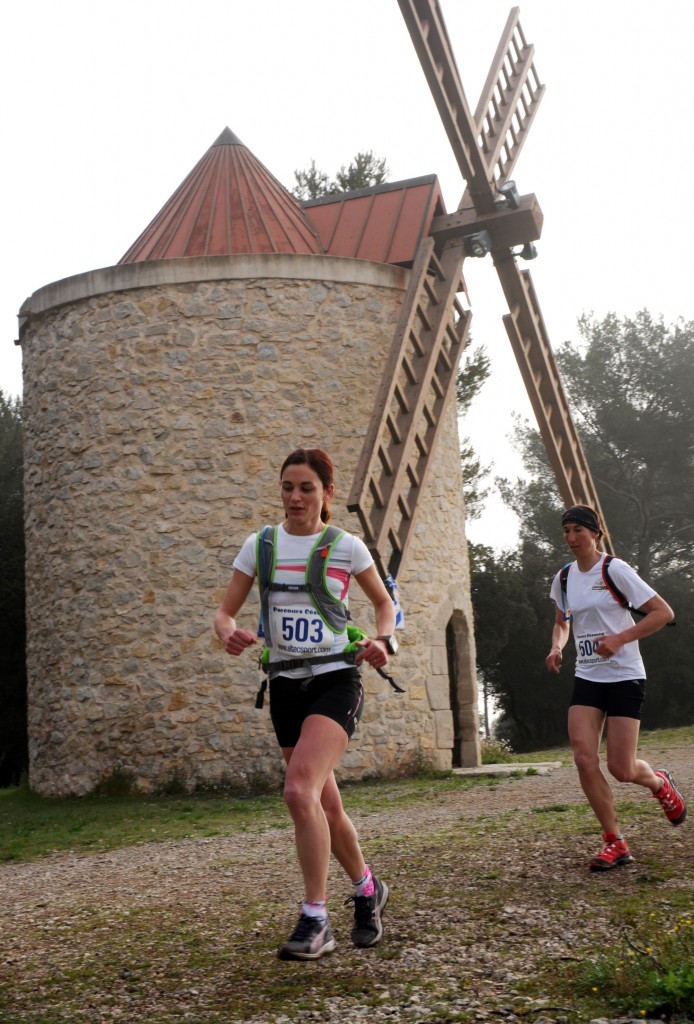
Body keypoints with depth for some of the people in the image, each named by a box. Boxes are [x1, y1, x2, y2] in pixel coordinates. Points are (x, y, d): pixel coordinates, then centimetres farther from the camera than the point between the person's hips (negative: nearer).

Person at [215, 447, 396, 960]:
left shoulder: (347, 546, -2)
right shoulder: (260, 545, 4)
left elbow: (384, 601, 12)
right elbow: (226, 611, 6)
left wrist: (384, 640, -8)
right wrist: (230, 633, -17)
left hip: (337, 679, -4)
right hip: (286, 684, 4)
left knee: (300, 790, -24)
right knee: (326, 806, 11)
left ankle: (316, 920, -13)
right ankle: (367, 889, 37)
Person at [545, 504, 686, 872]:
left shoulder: (615, 570, -11)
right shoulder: (564, 578, 6)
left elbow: (663, 612, -12)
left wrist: (620, 638, -22)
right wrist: (556, 647, 1)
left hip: (624, 676, -5)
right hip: (587, 678, 5)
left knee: (620, 768, -6)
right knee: (584, 759, -11)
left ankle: (660, 783, 30)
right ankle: (614, 842, 1)